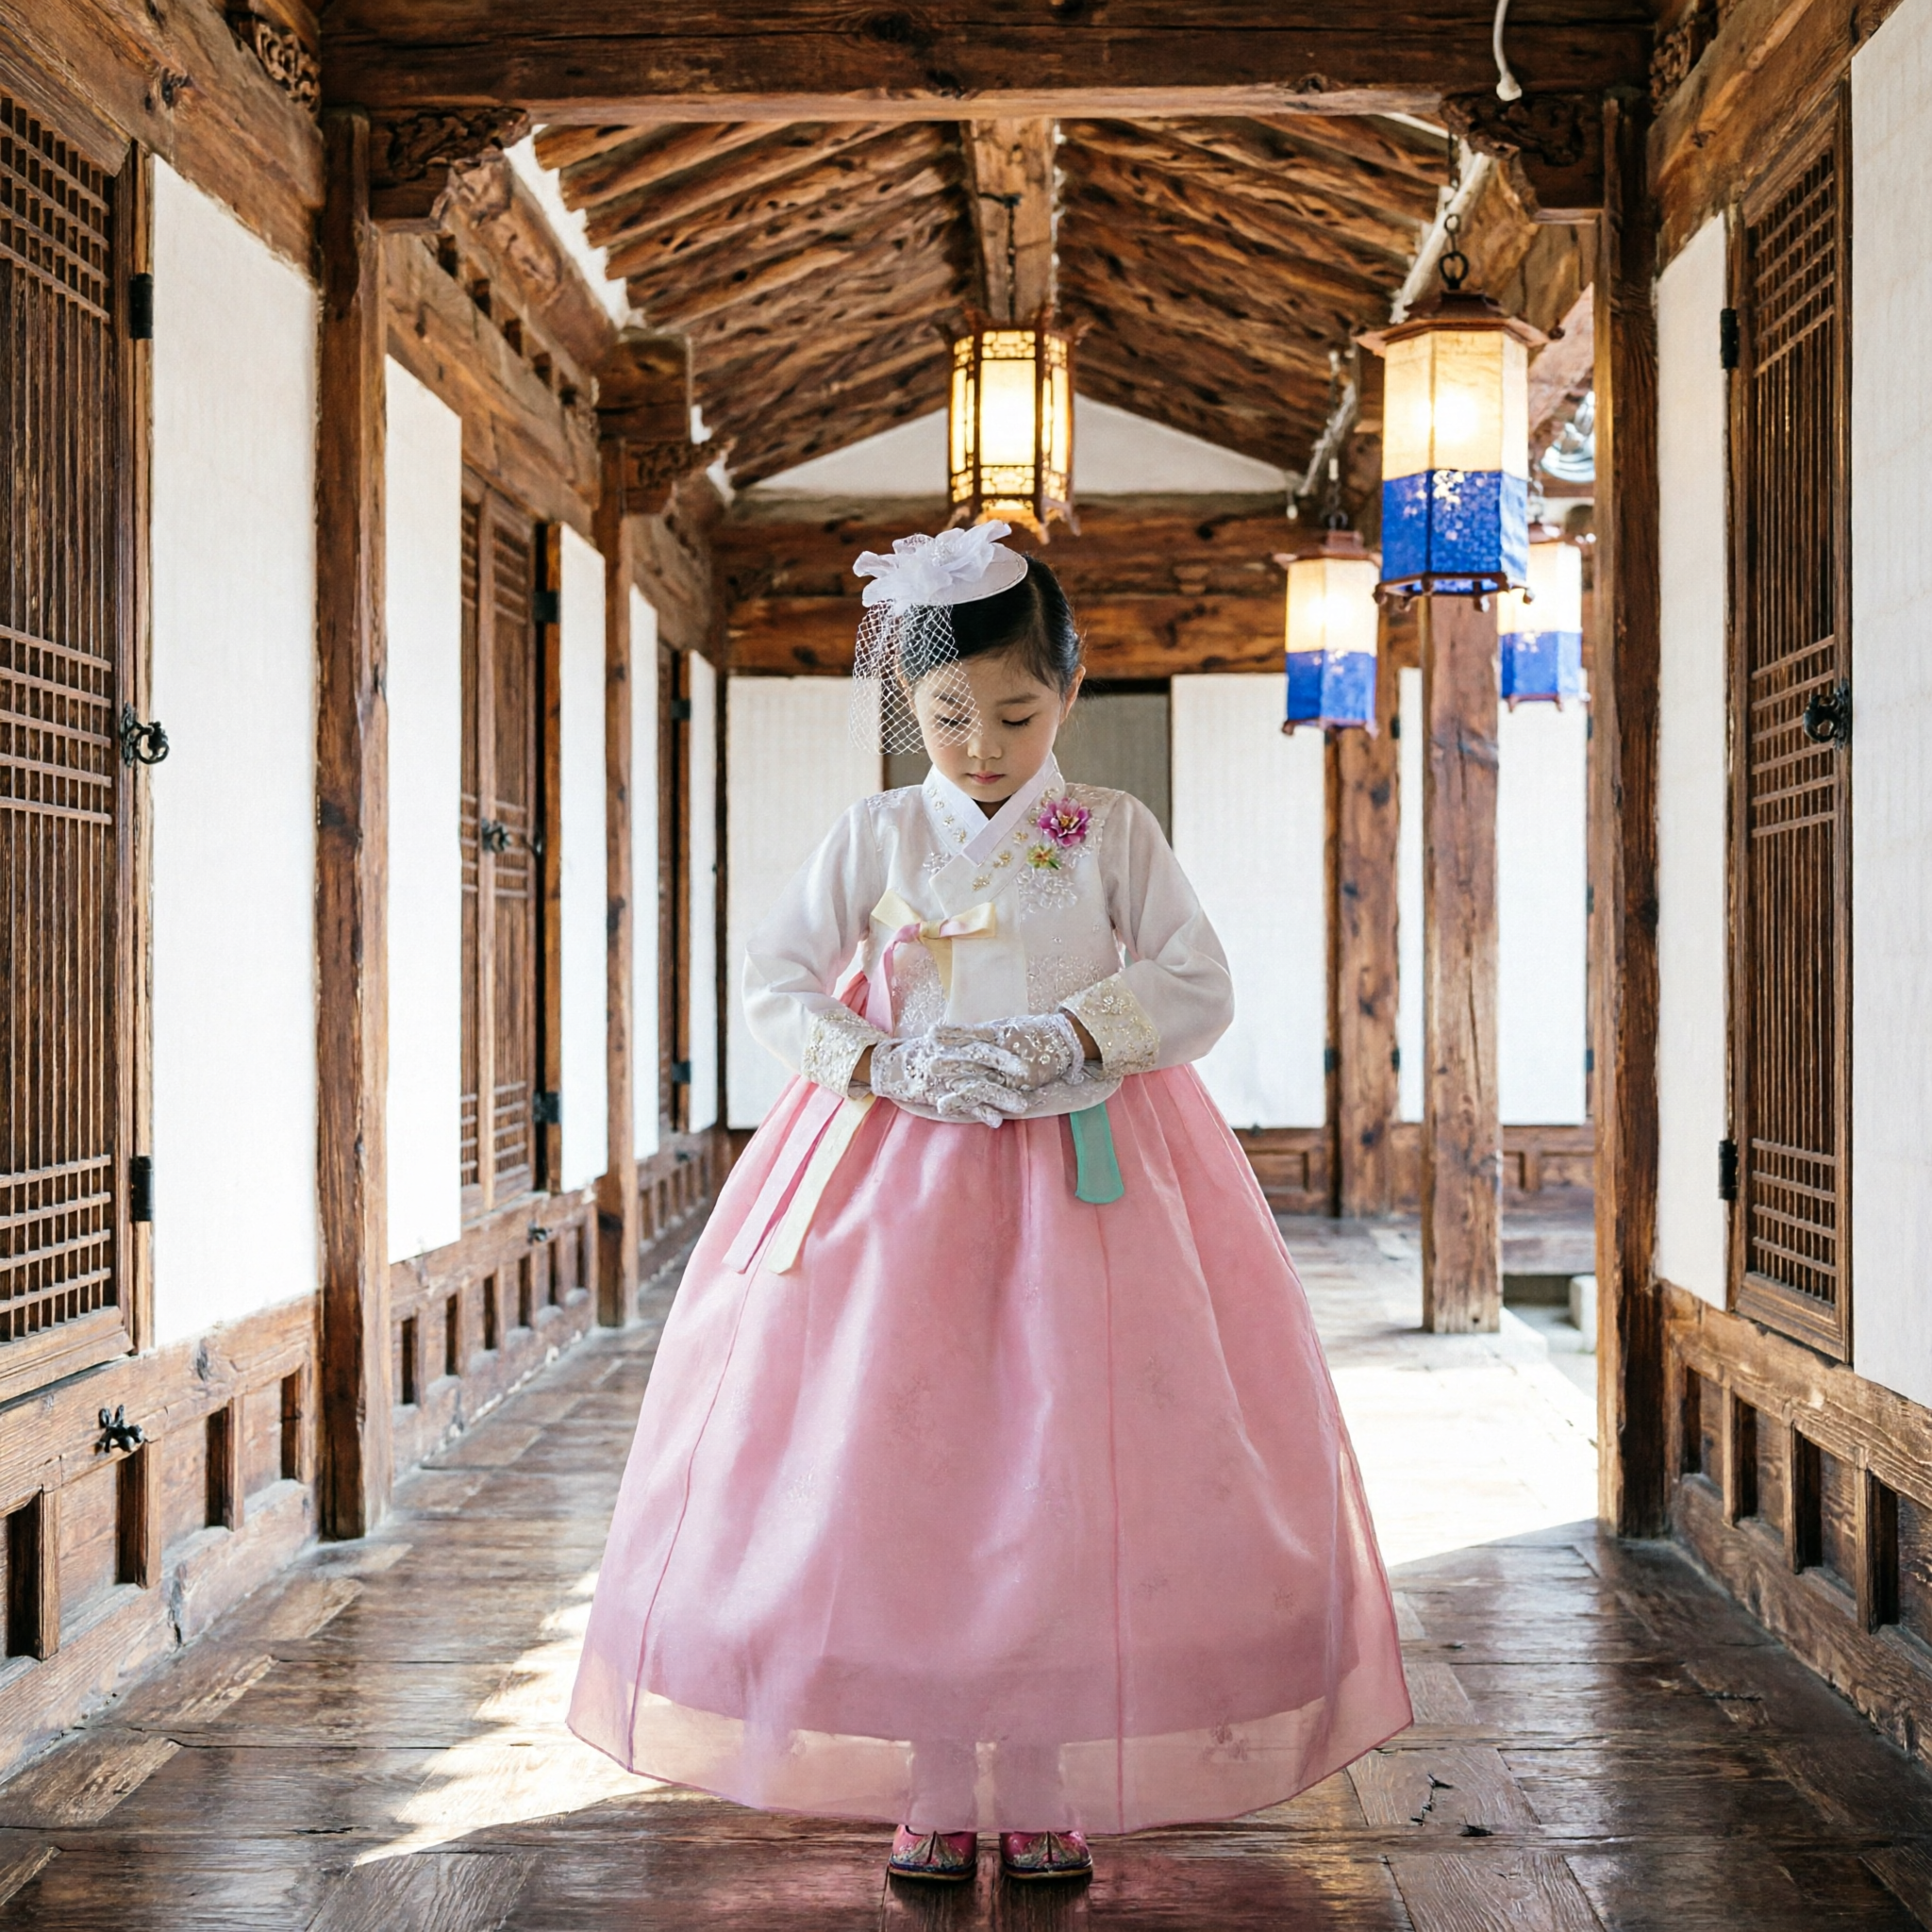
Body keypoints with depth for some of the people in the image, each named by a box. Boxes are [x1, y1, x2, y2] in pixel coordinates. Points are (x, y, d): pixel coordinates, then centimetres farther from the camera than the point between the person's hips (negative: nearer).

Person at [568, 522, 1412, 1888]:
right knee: (895, 1478, -2)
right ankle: (930, 1788, 10)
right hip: (899, 1174, 1)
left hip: (1087, 1177, 0)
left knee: (1077, 1480, -2)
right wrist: (887, 1065, -12)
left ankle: (1050, 1785, 11)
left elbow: (1200, 990, -1)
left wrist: (1067, 1040, -16)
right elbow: (777, 983, 3)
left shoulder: (1116, 835, 3)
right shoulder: (874, 840, 4)